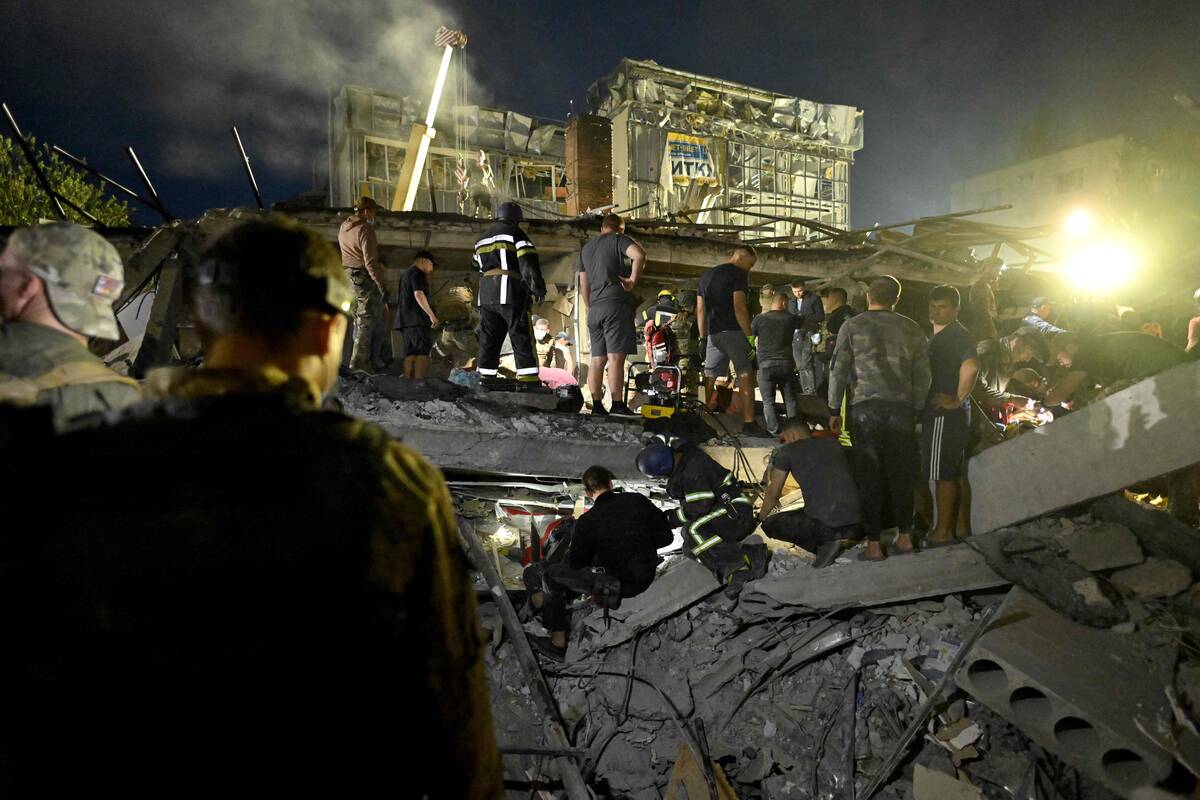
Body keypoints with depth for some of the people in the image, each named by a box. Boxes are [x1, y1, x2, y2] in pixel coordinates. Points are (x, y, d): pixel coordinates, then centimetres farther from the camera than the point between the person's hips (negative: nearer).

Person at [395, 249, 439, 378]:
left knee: (410, 353, 4)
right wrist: (431, 314, -22)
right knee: (423, 353, -15)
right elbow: (419, 294, -19)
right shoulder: (417, 273, -5)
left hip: (405, 319, 10)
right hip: (417, 319, -10)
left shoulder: (405, 273, 27)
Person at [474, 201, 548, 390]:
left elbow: (479, 268, 27)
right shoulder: (515, 234, 1)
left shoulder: (482, 239, 25)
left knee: (489, 338, 9)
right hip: (511, 292, -7)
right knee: (522, 338, -8)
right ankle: (528, 380, -13)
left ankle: (487, 377, 9)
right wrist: (537, 288, -14)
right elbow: (528, 262, -11)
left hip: (486, 295, 7)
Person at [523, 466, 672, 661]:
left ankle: (558, 643, 21)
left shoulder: (587, 522, -18)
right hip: (647, 577, 6)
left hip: (619, 585, -6)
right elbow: (665, 537, -2)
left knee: (551, 575, 11)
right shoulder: (638, 500, -8)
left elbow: (575, 563, -6)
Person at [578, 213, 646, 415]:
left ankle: (597, 406, 5)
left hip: (594, 309, 6)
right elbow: (639, 255, -19)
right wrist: (633, 279, -9)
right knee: (616, 357, -11)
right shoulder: (619, 240, 3)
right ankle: (617, 406, -14)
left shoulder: (586, 248, 23)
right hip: (615, 305, -6)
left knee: (597, 359, 6)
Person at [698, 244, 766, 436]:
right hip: (734, 332, -7)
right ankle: (749, 424, -5)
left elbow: (700, 310, 18)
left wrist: (703, 338, 20)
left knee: (709, 378, 10)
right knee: (746, 377, -3)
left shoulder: (706, 275, 20)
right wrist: (750, 336, -14)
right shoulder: (738, 274, -4)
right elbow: (739, 307, -15)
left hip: (713, 334, 7)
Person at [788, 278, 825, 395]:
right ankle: (805, 391, 11)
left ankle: (812, 390, -11)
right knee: (800, 365, 5)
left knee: (806, 363, -15)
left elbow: (820, 316, -3)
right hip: (796, 336, 5)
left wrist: (804, 319, -13)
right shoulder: (791, 302, 19)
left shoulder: (814, 298, 3)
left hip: (809, 334, -5)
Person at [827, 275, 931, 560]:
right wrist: (916, 410, 17)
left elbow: (838, 371, -2)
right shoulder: (913, 329, 8)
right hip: (901, 408, 2)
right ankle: (904, 536, 24)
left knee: (869, 474, 3)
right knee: (901, 472, 13)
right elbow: (923, 376, 8)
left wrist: (834, 410, 5)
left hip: (864, 407, -2)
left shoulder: (852, 326, 2)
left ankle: (873, 544, 7)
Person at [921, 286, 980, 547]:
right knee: (956, 472, 14)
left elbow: (971, 365, -30)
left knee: (942, 473, -5)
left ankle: (943, 532, 3)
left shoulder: (957, 334, -14)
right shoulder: (938, 335, 16)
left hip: (946, 413, -10)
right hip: (938, 411, 10)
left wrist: (957, 399, -22)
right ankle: (960, 526, 24)